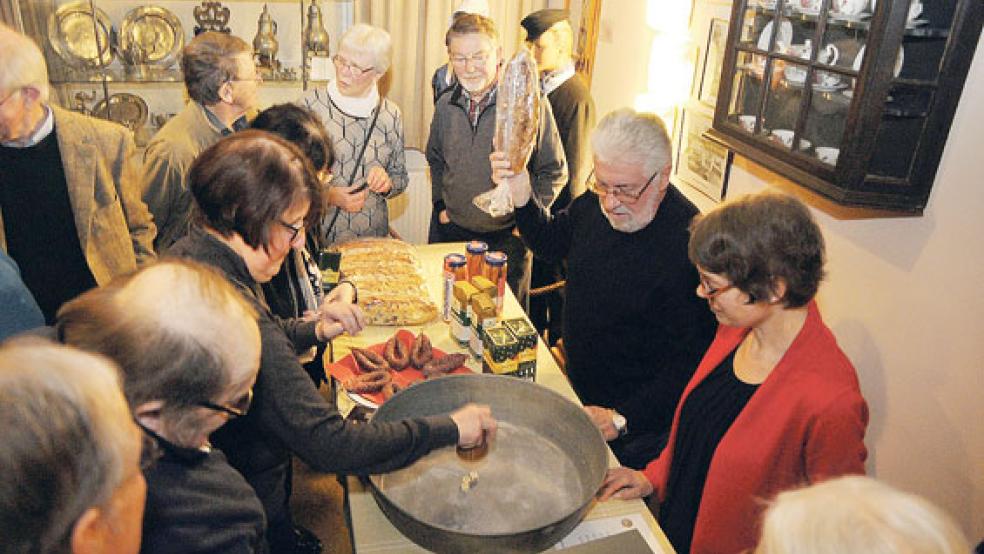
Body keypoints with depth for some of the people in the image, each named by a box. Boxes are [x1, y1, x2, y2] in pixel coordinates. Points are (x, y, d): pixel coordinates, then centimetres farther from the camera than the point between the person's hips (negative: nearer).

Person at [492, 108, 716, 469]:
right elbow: (552, 245, 12)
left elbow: (691, 359, -26)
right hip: (577, 390, 7)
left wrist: (623, 419, -27)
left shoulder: (690, 246, -30)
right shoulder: (595, 202, -8)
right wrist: (523, 199, -6)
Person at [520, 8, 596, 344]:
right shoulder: (539, 85, 5)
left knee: (555, 282, 9)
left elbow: (576, 168, -19)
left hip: (557, 210, -7)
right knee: (532, 278, 20)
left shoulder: (576, 95, -20)